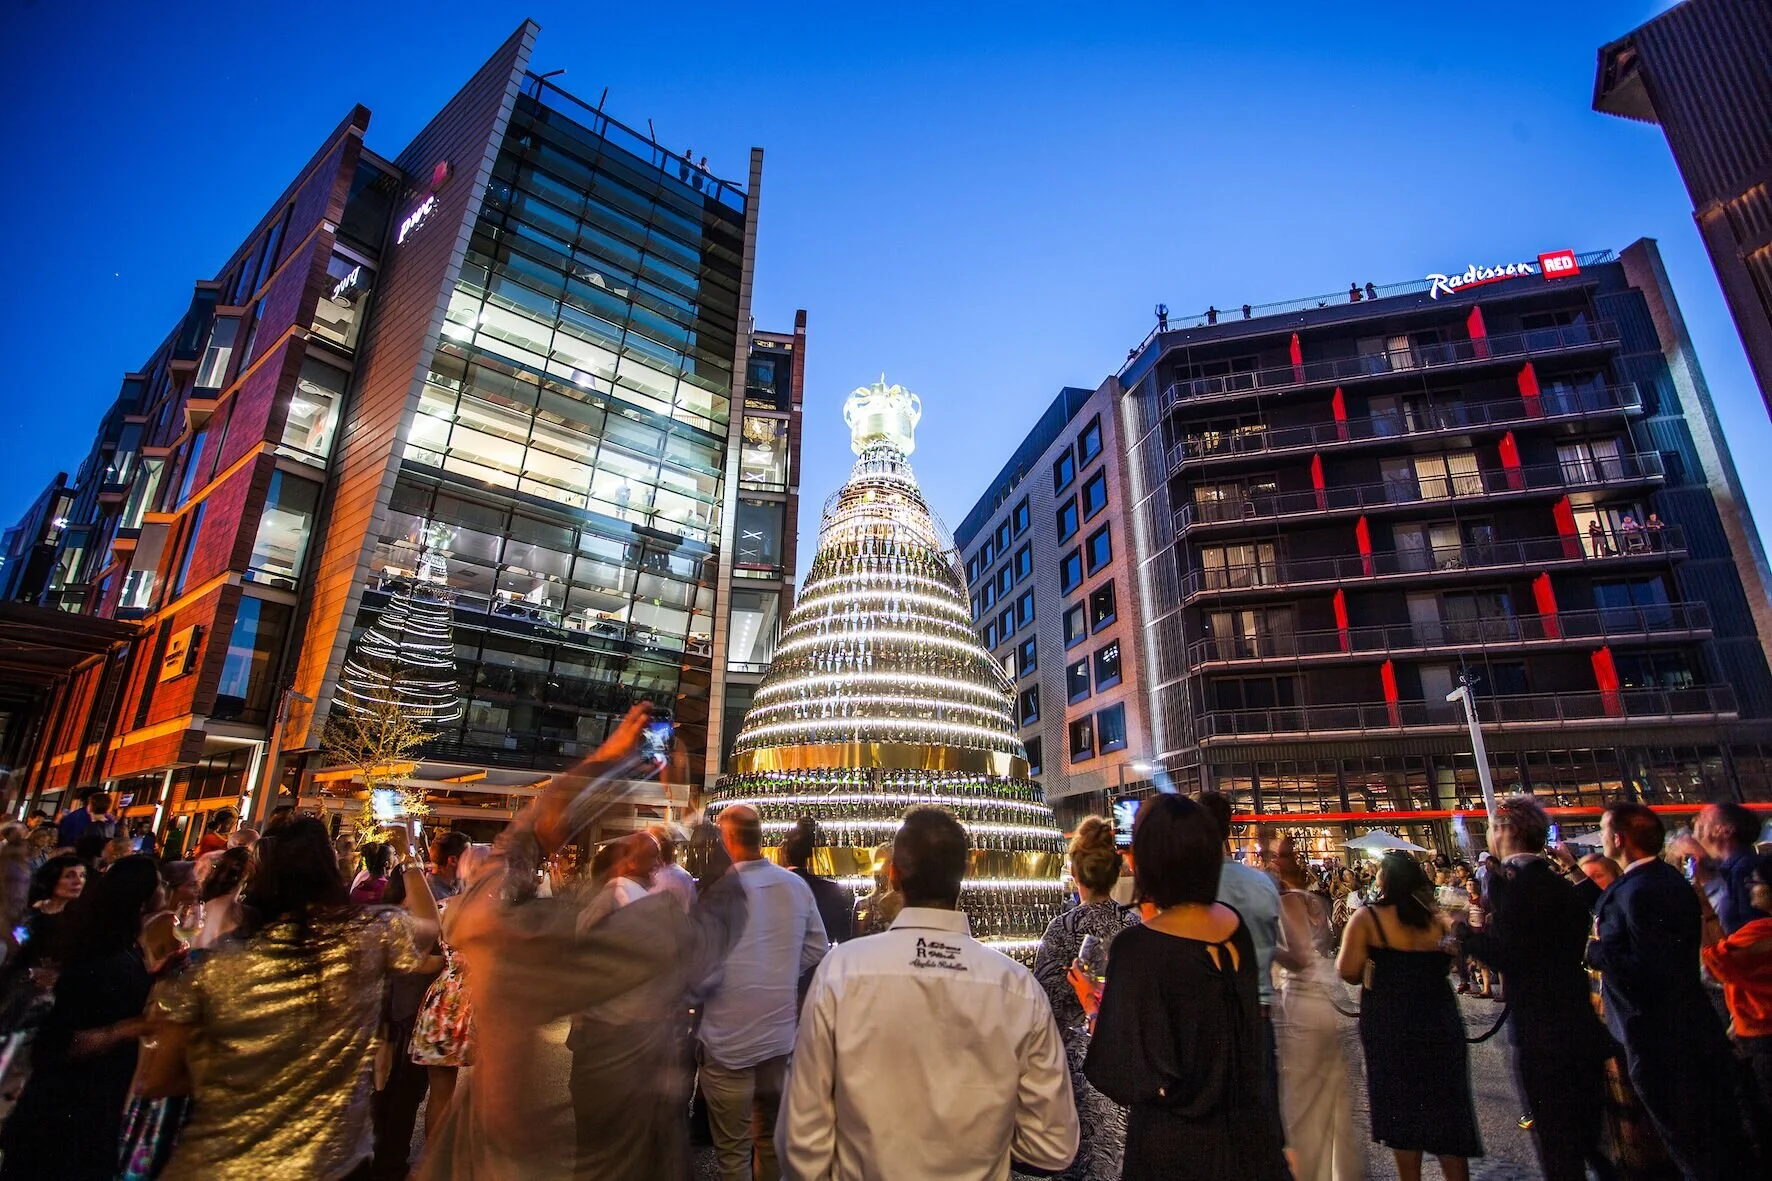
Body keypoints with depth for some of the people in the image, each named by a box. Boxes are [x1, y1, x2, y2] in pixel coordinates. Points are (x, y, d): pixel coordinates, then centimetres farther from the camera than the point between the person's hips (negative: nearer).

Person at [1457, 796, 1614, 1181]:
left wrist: (1463, 931, -8)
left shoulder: (1506, 879, -17)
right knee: (1590, 1135, 22)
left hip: (1541, 1036, -8)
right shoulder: (1562, 885, 8)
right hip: (1584, 1029, 8)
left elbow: (1505, 956, -24)